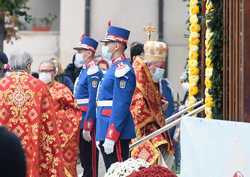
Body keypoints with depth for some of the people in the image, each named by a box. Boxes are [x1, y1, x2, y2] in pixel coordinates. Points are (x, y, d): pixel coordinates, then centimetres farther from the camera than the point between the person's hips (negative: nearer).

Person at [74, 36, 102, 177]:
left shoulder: (93, 73, -15)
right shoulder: (84, 71, 15)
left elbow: (93, 102, -20)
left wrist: (87, 127, -22)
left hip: (89, 122, -9)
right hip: (82, 121, 9)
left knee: (90, 160, -4)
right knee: (84, 159, 14)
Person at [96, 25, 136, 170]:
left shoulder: (122, 69, -14)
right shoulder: (115, 67, 18)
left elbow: (121, 106, -21)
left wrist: (111, 137, -24)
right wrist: (101, 136, 23)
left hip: (116, 131, -10)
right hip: (106, 131, 10)